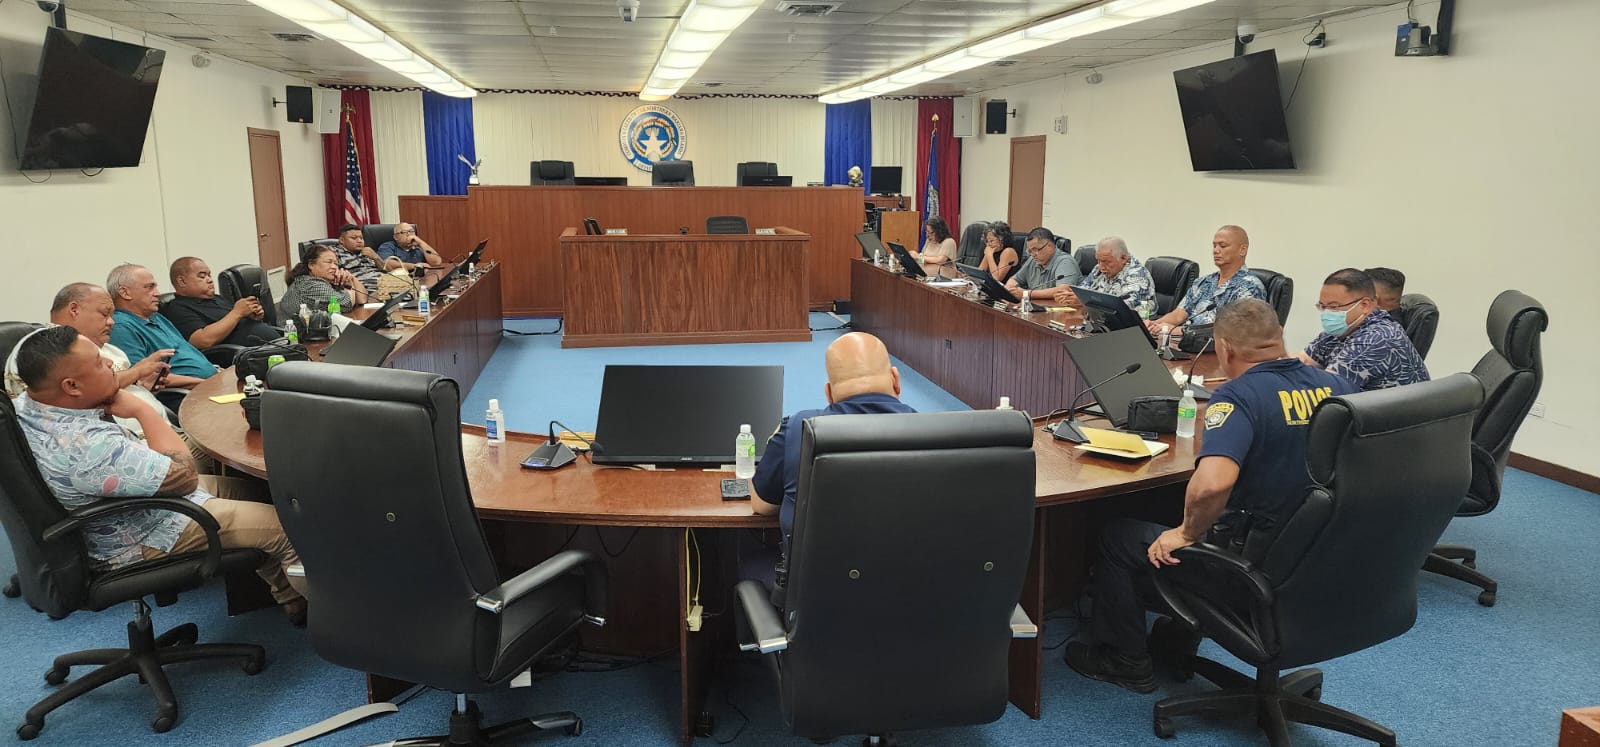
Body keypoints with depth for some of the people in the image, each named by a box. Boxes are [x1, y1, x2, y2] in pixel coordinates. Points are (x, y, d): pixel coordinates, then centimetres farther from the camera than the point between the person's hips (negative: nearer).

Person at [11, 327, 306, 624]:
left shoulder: (26, 403, -7)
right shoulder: (86, 446, -38)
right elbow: (184, 475, -27)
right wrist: (141, 409, -20)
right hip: (147, 538, -10)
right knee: (288, 526, -7)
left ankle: (284, 592, 26)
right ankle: (298, 602, 17)